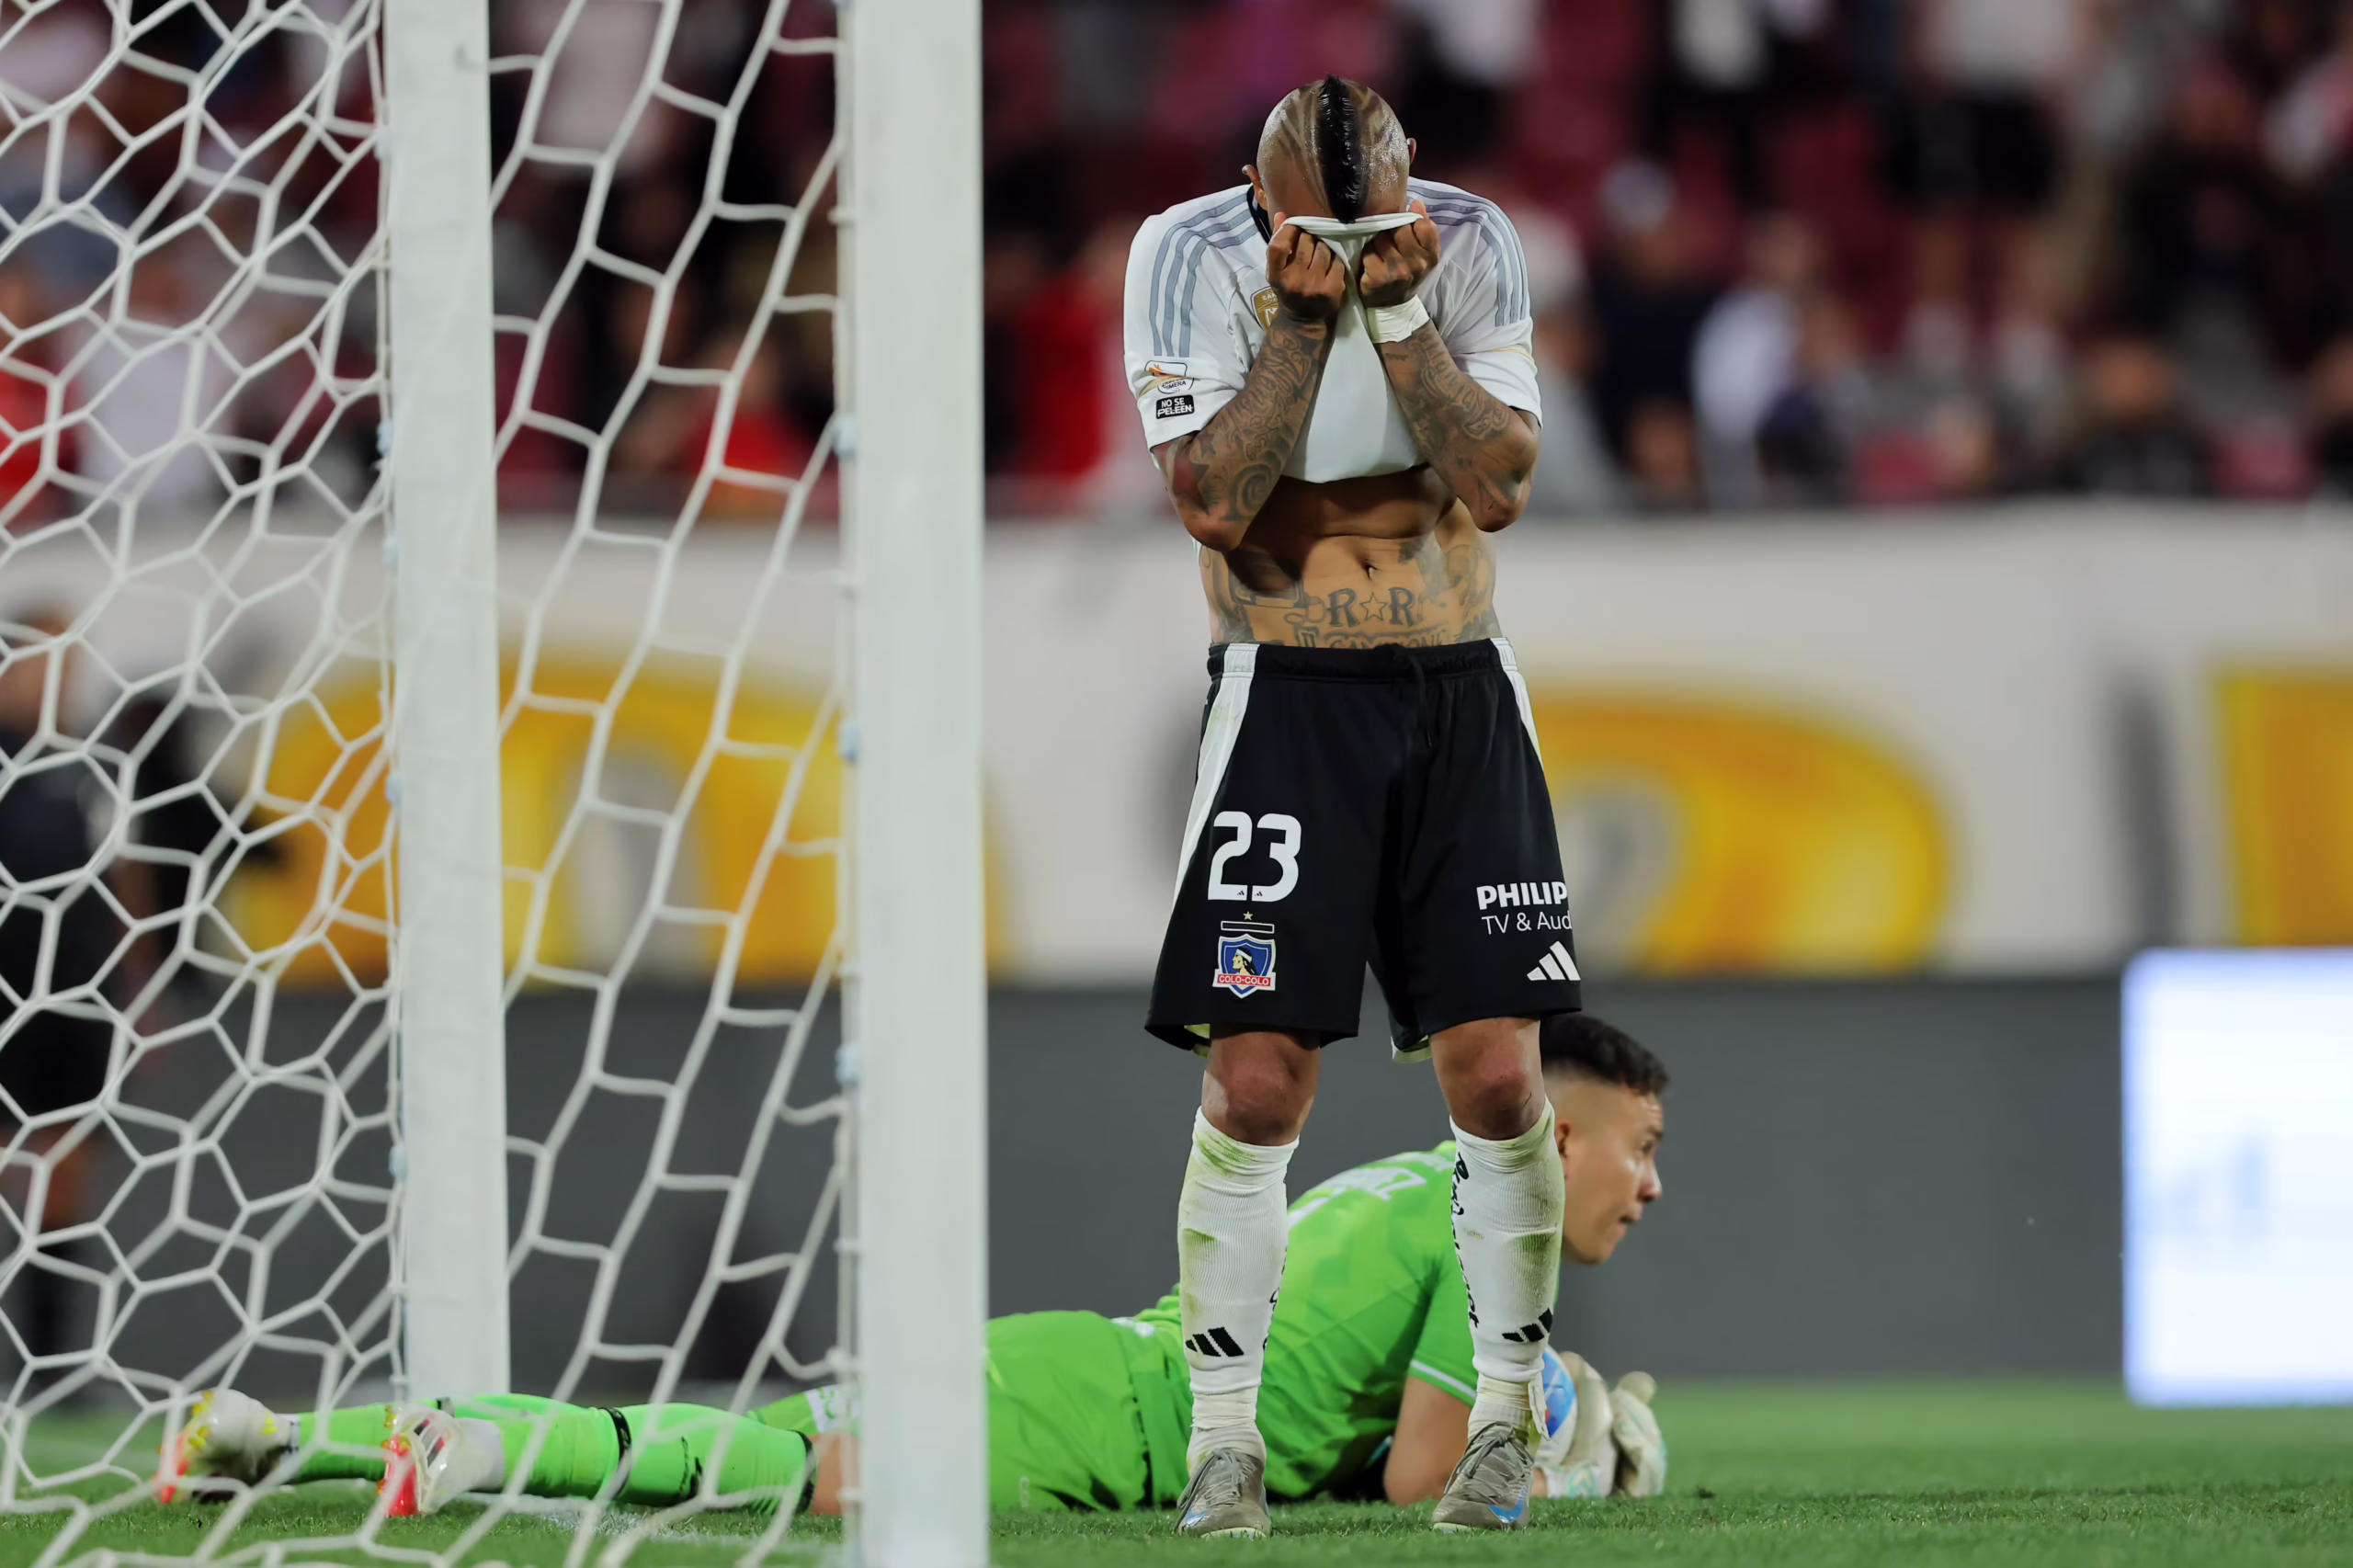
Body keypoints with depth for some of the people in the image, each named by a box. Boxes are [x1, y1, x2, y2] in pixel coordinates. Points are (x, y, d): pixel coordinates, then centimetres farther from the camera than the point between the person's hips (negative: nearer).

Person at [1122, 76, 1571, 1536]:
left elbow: (1498, 487, -10)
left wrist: (1397, 310, -18)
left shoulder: (1471, 246, -3)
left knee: (1498, 1079, -4)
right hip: (1288, 701, -2)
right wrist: (1303, 317, -21)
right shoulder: (1192, 254, -8)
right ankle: (1226, 1439, 0)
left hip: (1461, 699, 2)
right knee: (1256, 1084, -9)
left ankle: (1507, 1419, 8)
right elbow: (1215, 500, -16)